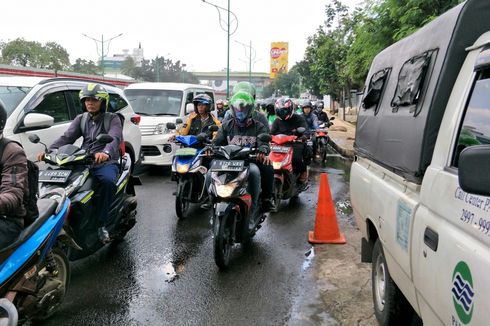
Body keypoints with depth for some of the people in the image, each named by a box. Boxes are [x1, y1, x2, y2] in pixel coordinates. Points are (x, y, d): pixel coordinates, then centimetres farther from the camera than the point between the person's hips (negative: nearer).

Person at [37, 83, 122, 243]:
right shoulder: (81, 119, 19)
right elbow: (66, 137, 4)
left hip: (105, 162, -4)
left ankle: (101, 224, -23)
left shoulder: (112, 119, 4)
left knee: (108, 181, -36)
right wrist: (49, 150, -16)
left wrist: (106, 152, -40)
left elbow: (115, 138, -17)